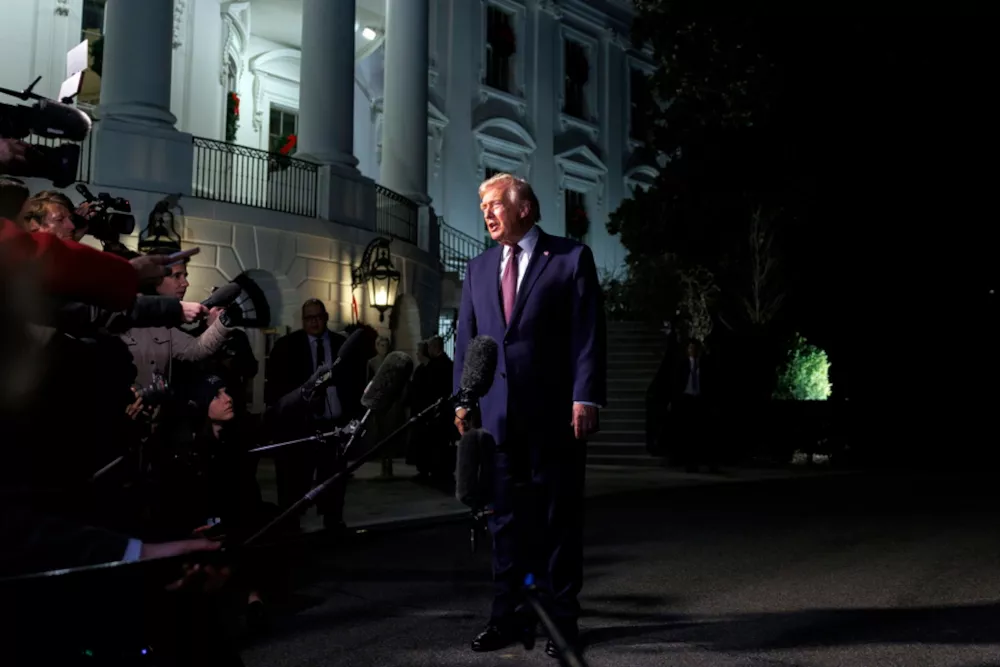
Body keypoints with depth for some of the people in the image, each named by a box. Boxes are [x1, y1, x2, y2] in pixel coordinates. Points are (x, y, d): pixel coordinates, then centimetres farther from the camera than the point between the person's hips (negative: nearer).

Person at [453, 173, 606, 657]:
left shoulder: (571, 257, 0)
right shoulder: (479, 268, 14)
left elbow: (589, 334, -6)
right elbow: (466, 338, 13)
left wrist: (585, 398, -14)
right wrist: (462, 398, 5)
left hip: (555, 412, -4)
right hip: (497, 412, 4)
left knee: (558, 517, 6)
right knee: (505, 516, 10)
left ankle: (561, 618, 17)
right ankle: (508, 614, 21)